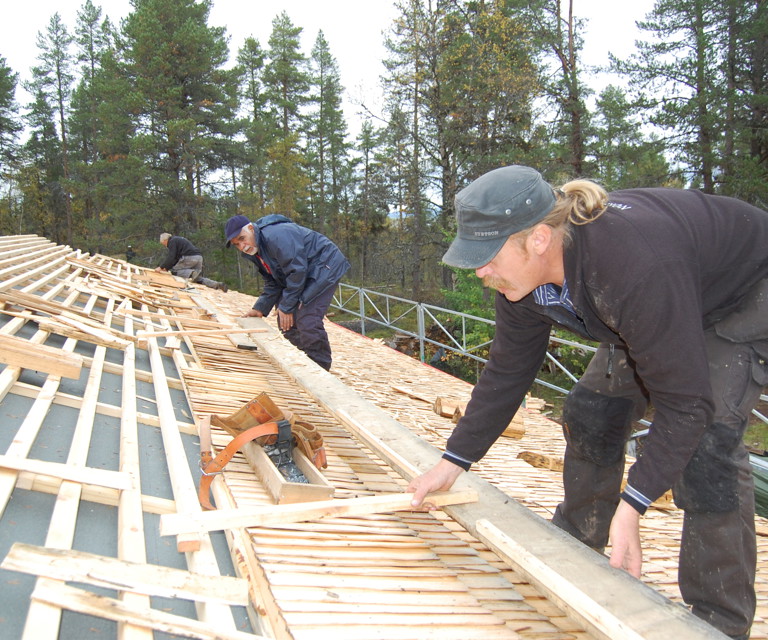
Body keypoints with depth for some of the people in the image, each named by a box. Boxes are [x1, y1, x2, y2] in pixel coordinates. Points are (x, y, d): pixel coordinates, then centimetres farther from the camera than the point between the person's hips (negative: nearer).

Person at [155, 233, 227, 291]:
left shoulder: (172, 241, 3)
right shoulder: (178, 239, 32)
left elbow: (171, 257, -8)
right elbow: (176, 258, 35)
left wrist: (161, 267, -3)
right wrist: (167, 268, 34)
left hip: (189, 257, -9)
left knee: (174, 271, 2)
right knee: (198, 279, 12)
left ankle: (192, 273, -22)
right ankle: (217, 284, -4)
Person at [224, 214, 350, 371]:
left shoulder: (276, 236, -26)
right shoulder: (255, 251, 7)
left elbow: (297, 271, -26)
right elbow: (273, 283, 14)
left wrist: (286, 306, -19)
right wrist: (260, 308, 3)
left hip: (324, 266, -11)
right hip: (306, 274, 11)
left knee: (307, 321, -21)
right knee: (286, 321, 8)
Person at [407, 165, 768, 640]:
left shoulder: (631, 263, -43)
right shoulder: (522, 278, -18)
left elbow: (685, 401, -36)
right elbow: (506, 374, -7)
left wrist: (632, 506, -36)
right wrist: (454, 462, -4)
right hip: (664, 305, 7)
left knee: (706, 441, -21)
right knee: (591, 411, 3)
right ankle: (575, 545, 24)